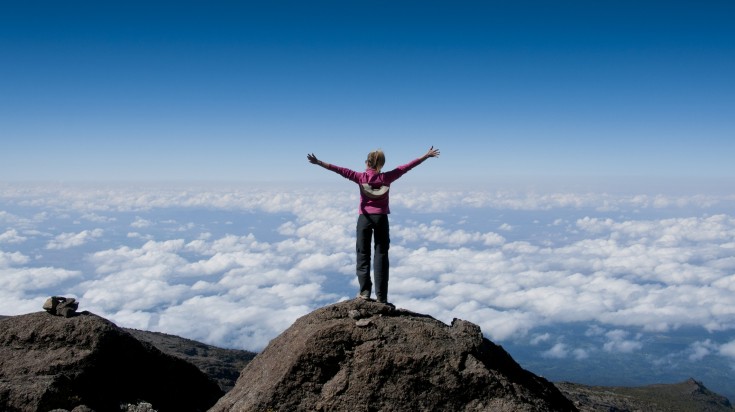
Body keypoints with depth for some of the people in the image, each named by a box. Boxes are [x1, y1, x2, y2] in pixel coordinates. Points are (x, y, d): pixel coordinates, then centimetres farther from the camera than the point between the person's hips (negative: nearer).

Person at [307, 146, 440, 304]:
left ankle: (364, 291, 1)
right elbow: (406, 167, 3)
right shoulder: (387, 177, -1)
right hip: (381, 218, 1)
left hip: (364, 218, -1)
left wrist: (318, 162, -4)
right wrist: (427, 156, 9)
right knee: (381, 255, 3)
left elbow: (341, 170, -6)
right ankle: (381, 296, 1)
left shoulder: (361, 177, -4)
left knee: (363, 254, 8)